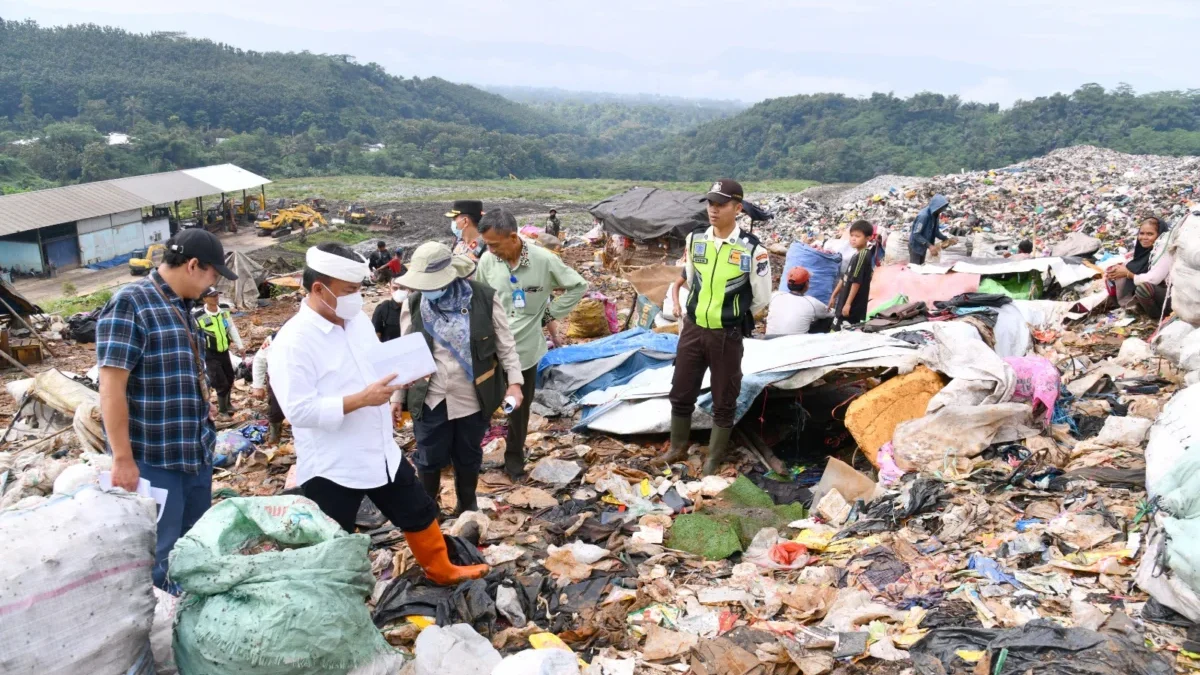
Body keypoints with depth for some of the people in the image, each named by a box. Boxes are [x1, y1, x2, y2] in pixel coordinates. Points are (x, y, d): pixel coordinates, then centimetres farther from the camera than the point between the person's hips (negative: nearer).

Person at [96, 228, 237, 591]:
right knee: (159, 552, 4)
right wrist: (122, 458, -21)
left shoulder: (181, 305, 9)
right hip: (153, 458, -8)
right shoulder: (130, 304, -16)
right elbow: (111, 388, -20)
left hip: (196, 449, 8)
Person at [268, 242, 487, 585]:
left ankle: (442, 570, 46)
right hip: (331, 468, -8)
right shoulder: (292, 342, -20)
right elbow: (299, 410, -26)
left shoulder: (358, 319, 3)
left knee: (419, 514, 24)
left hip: (382, 452, 8)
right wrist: (362, 399, -28)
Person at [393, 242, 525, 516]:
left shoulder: (484, 298, -12)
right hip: (430, 400, 1)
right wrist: (397, 397, 5)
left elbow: (505, 345, -3)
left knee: (468, 457, 17)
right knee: (430, 458, 12)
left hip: (473, 398, -1)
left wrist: (514, 382, -10)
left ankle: (468, 507, 40)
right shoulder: (413, 304, -6)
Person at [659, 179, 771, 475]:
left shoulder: (752, 248, -14)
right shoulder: (694, 239, 0)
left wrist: (735, 319, 7)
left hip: (727, 336, -4)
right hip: (692, 329, 4)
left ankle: (714, 460, 23)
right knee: (681, 394, 14)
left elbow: (762, 298, -3)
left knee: (723, 402, 8)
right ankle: (678, 449, 34)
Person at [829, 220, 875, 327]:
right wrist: (834, 296, 24)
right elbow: (844, 278, 21)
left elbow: (856, 282, -20)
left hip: (854, 307, -10)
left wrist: (848, 303, -20)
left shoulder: (863, 256, -16)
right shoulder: (856, 256, 14)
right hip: (844, 303, 10)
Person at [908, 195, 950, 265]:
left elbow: (935, 231, 8)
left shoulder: (935, 215, -2)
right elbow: (916, 234, -30)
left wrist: (945, 239, -6)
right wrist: (929, 245, -35)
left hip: (923, 246, 9)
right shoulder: (923, 215, -29)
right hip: (916, 245, -9)